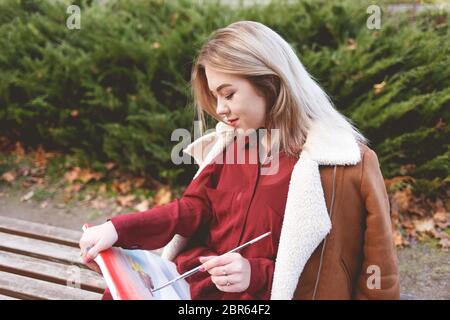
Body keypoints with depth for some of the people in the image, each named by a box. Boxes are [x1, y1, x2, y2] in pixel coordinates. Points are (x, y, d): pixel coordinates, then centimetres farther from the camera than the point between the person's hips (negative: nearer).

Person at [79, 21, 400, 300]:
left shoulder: (335, 159, -13)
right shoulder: (230, 141, 7)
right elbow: (195, 207, 4)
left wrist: (257, 276, -24)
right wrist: (119, 229, -9)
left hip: (262, 293, -6)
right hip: (200, 278, 6)